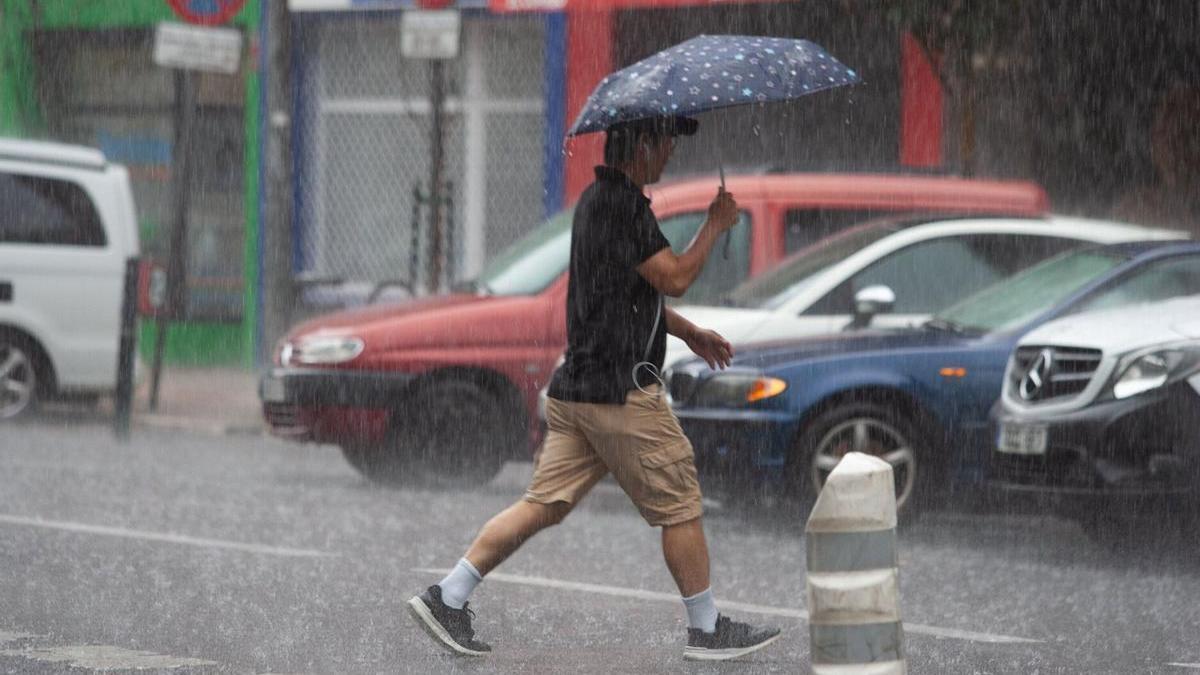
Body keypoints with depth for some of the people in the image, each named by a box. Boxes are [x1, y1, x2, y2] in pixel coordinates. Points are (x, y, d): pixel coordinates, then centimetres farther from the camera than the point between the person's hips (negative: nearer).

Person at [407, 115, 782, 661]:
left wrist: (689, 332, 29)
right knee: (679, 507, 2)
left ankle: (448, 597, 4)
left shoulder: (599, 199, 17)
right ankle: (707, 629, 10)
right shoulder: (621, 206, -16)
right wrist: (715, 225, -5)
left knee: (545, 503, 8)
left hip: (577, 389, 10)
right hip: (622, 391, -10)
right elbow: (675, 278, -18)